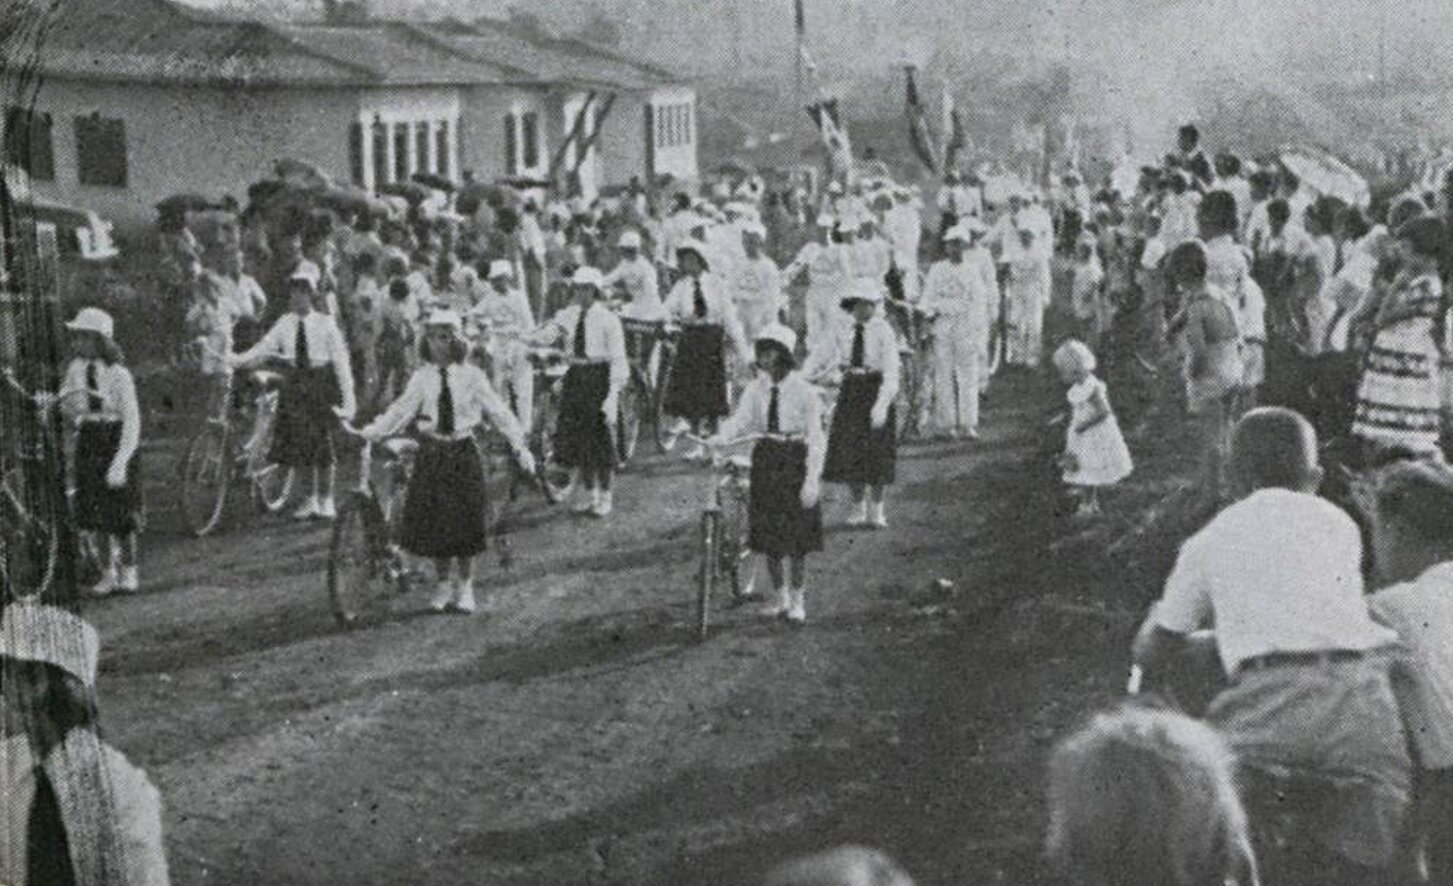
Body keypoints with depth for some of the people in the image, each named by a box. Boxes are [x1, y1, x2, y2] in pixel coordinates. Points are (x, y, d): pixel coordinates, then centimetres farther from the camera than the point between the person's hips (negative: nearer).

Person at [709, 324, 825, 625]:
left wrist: (812, 479, -16)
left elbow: (816, 438, -10)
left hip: (795, 461, -4)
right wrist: (719, 437, -28)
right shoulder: (756, 389, 2)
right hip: (765, 460, 4)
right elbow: (740, 420, -7)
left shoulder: (803, 392, -10)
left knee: (796, 537, 1)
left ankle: (797, 600, 17)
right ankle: (780, 597, 25)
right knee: (768, 535, 8)